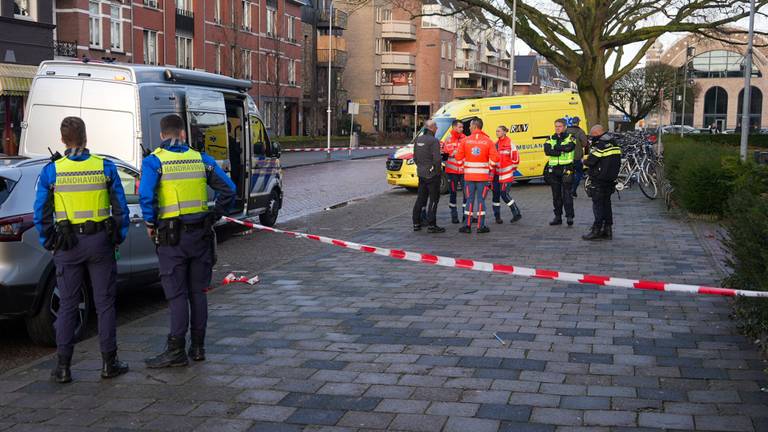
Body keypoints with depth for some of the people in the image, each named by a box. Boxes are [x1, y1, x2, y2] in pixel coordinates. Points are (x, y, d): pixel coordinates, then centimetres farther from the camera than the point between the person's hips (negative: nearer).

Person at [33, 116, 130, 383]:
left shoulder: (51, 171, -4)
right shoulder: (105, 167, -3)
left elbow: (41, 213, -1)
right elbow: (121, 208, 0)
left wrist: (48, 242, 10)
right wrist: (120, 238, 10)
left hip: (67, 245, 0)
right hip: (100, 241, 0)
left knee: (68, 305, 7)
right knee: (105, 304, 8)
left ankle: (63, 367, 8)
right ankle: (109, 363, 12)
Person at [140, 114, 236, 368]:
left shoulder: (153, 161, -5)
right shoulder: (201, 159, 7)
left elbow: (146, 196, -20)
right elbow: (228, 190, 5)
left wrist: (150, 224, -5)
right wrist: (215, 216, 12)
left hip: (171, 236, -4)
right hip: (200, 233, 4)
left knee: (176, 294, -1)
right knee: (197, 292, 11)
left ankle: (176, 351, 1)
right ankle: (198, 347, 17)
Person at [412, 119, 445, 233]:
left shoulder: (418, 140, 8)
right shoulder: (433, 141, -17)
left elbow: (415, 157, 15)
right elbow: (437, 159, -23)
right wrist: (439, 170, -8)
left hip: (421, 174, 8)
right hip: (432, 174, -8)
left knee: (420, 198, 15)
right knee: (433, 199, -1)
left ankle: (416, 223, 19)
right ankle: (431, 225, -2)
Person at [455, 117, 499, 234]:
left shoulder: (465, 140, -3)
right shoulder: (488, 141, -4)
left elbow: (459, 157, -3)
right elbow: (495, 158, -8)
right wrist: (489, 167, 10)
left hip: (469, 175, 1)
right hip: (483, 175, -1)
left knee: (469, 200, 8)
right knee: (481, 200, 5)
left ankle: (468, 226, 8)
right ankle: (481, 226, 5)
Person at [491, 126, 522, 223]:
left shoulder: (510, 144, -9)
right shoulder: (496, 144, 12)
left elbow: (515, 158, -7)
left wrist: (511, 170, -3)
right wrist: (493, 169, 15)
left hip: (506, 174, -7)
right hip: (497, 174, 7)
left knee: (504, 194, -12)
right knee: (496, 194, 7)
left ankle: (517, 214, 0)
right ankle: (497, 216, 17)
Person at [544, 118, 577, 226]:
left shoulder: (570, 137, 4)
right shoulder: (550, 139, 12)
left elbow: (569, 147, -18)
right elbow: (547, 151, -7)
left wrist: (555, 147, -8)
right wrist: (561, 151, -14)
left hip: (566, 169, -4)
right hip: (553, 169, 4)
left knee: (567, 193, -10)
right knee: (556, 194, 8)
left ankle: (569, 216, -9)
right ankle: (558, 217, 14)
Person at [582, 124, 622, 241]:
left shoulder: (599, 146, -16)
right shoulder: (614, 144, 11)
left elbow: (590, 161, -20)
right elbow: (617, 162, 15)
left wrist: (584, 161, 0)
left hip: (599, 180, -8)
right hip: (611, 179, 8)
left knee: (598, 204, -5)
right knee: (606, 203, 13)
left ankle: (596, 230, -5)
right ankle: (607, 229, 15)